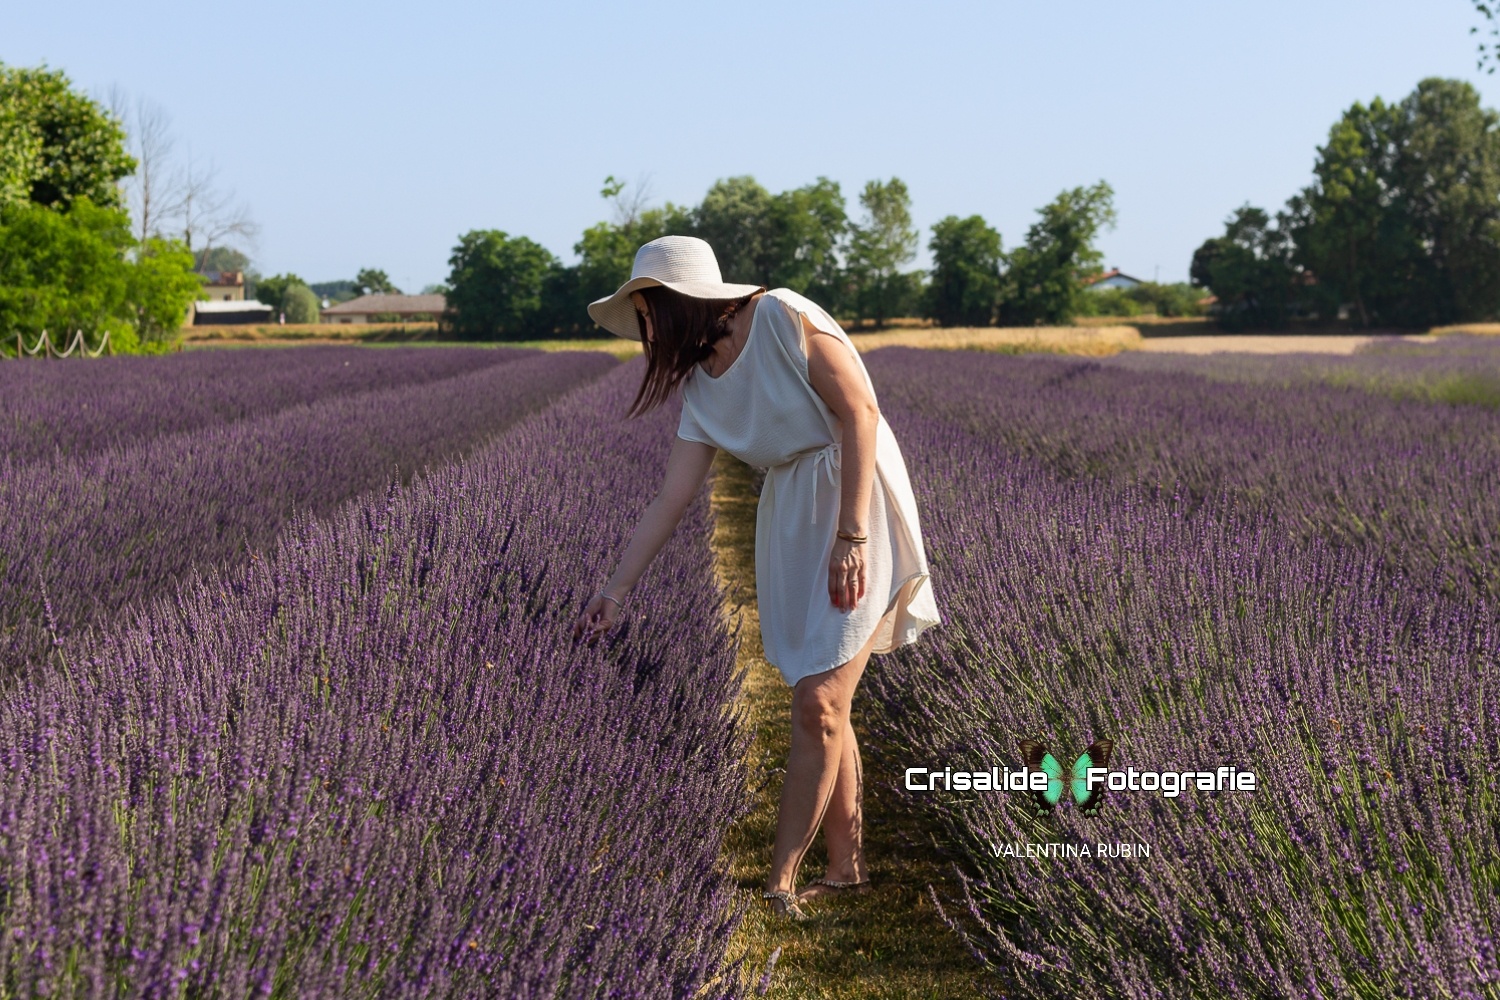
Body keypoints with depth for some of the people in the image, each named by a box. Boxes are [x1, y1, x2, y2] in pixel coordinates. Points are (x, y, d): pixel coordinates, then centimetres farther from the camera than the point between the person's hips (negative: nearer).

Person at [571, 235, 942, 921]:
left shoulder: (784, 318, -13)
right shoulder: (701, 388, 8)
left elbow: (858, 411, -17)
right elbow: (670, 500, 9)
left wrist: (851, 536, -21)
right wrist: (615, 591, 6)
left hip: (860, 503, -7)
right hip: (789, 522, 7)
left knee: (820, 706, -10)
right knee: (821, 711, 9)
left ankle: (780, 882, -4)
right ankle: (846, 865, 20)